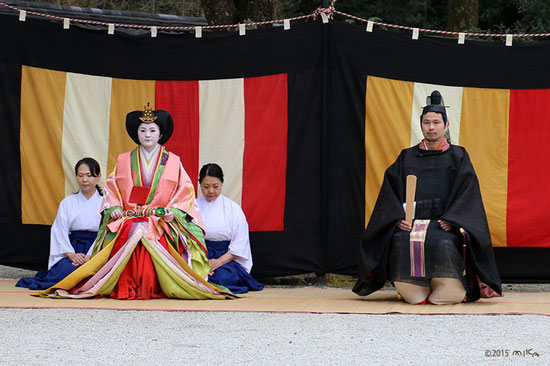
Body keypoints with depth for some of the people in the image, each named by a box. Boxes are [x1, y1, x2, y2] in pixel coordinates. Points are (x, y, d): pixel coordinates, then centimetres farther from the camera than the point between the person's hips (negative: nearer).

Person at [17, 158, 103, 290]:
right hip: (71, 249, 1)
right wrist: (72, 254, -15)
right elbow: (60, 231, 4)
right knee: (66, 269, -35)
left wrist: (89, 257, -19)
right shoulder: (67, 202, 15)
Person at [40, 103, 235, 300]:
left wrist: (174, 211, -8)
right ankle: (125, 289, -25)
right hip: (129, 219, 1)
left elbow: (185, 192, 8)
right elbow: (111, 188, 17)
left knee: (154, 242, -35)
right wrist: (114, 207, -2)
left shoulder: (173, 162, 12)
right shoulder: (124, 161, 17)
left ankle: (153, 290, -24)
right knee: (129, 237, -34)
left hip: (161, 221, -1)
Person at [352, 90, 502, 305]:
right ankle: (414, 293, -17)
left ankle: (445, 293, -20)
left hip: (445, 223, -2)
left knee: (442, 243, -36)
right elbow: (390, 192, 10)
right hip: (411, 221, 2)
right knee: (402, 242, -32)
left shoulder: (458, 157, 12)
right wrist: (398, 218, -8)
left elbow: (467, 192, 1)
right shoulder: (406, 158, 17)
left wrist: (450, 220, -14)